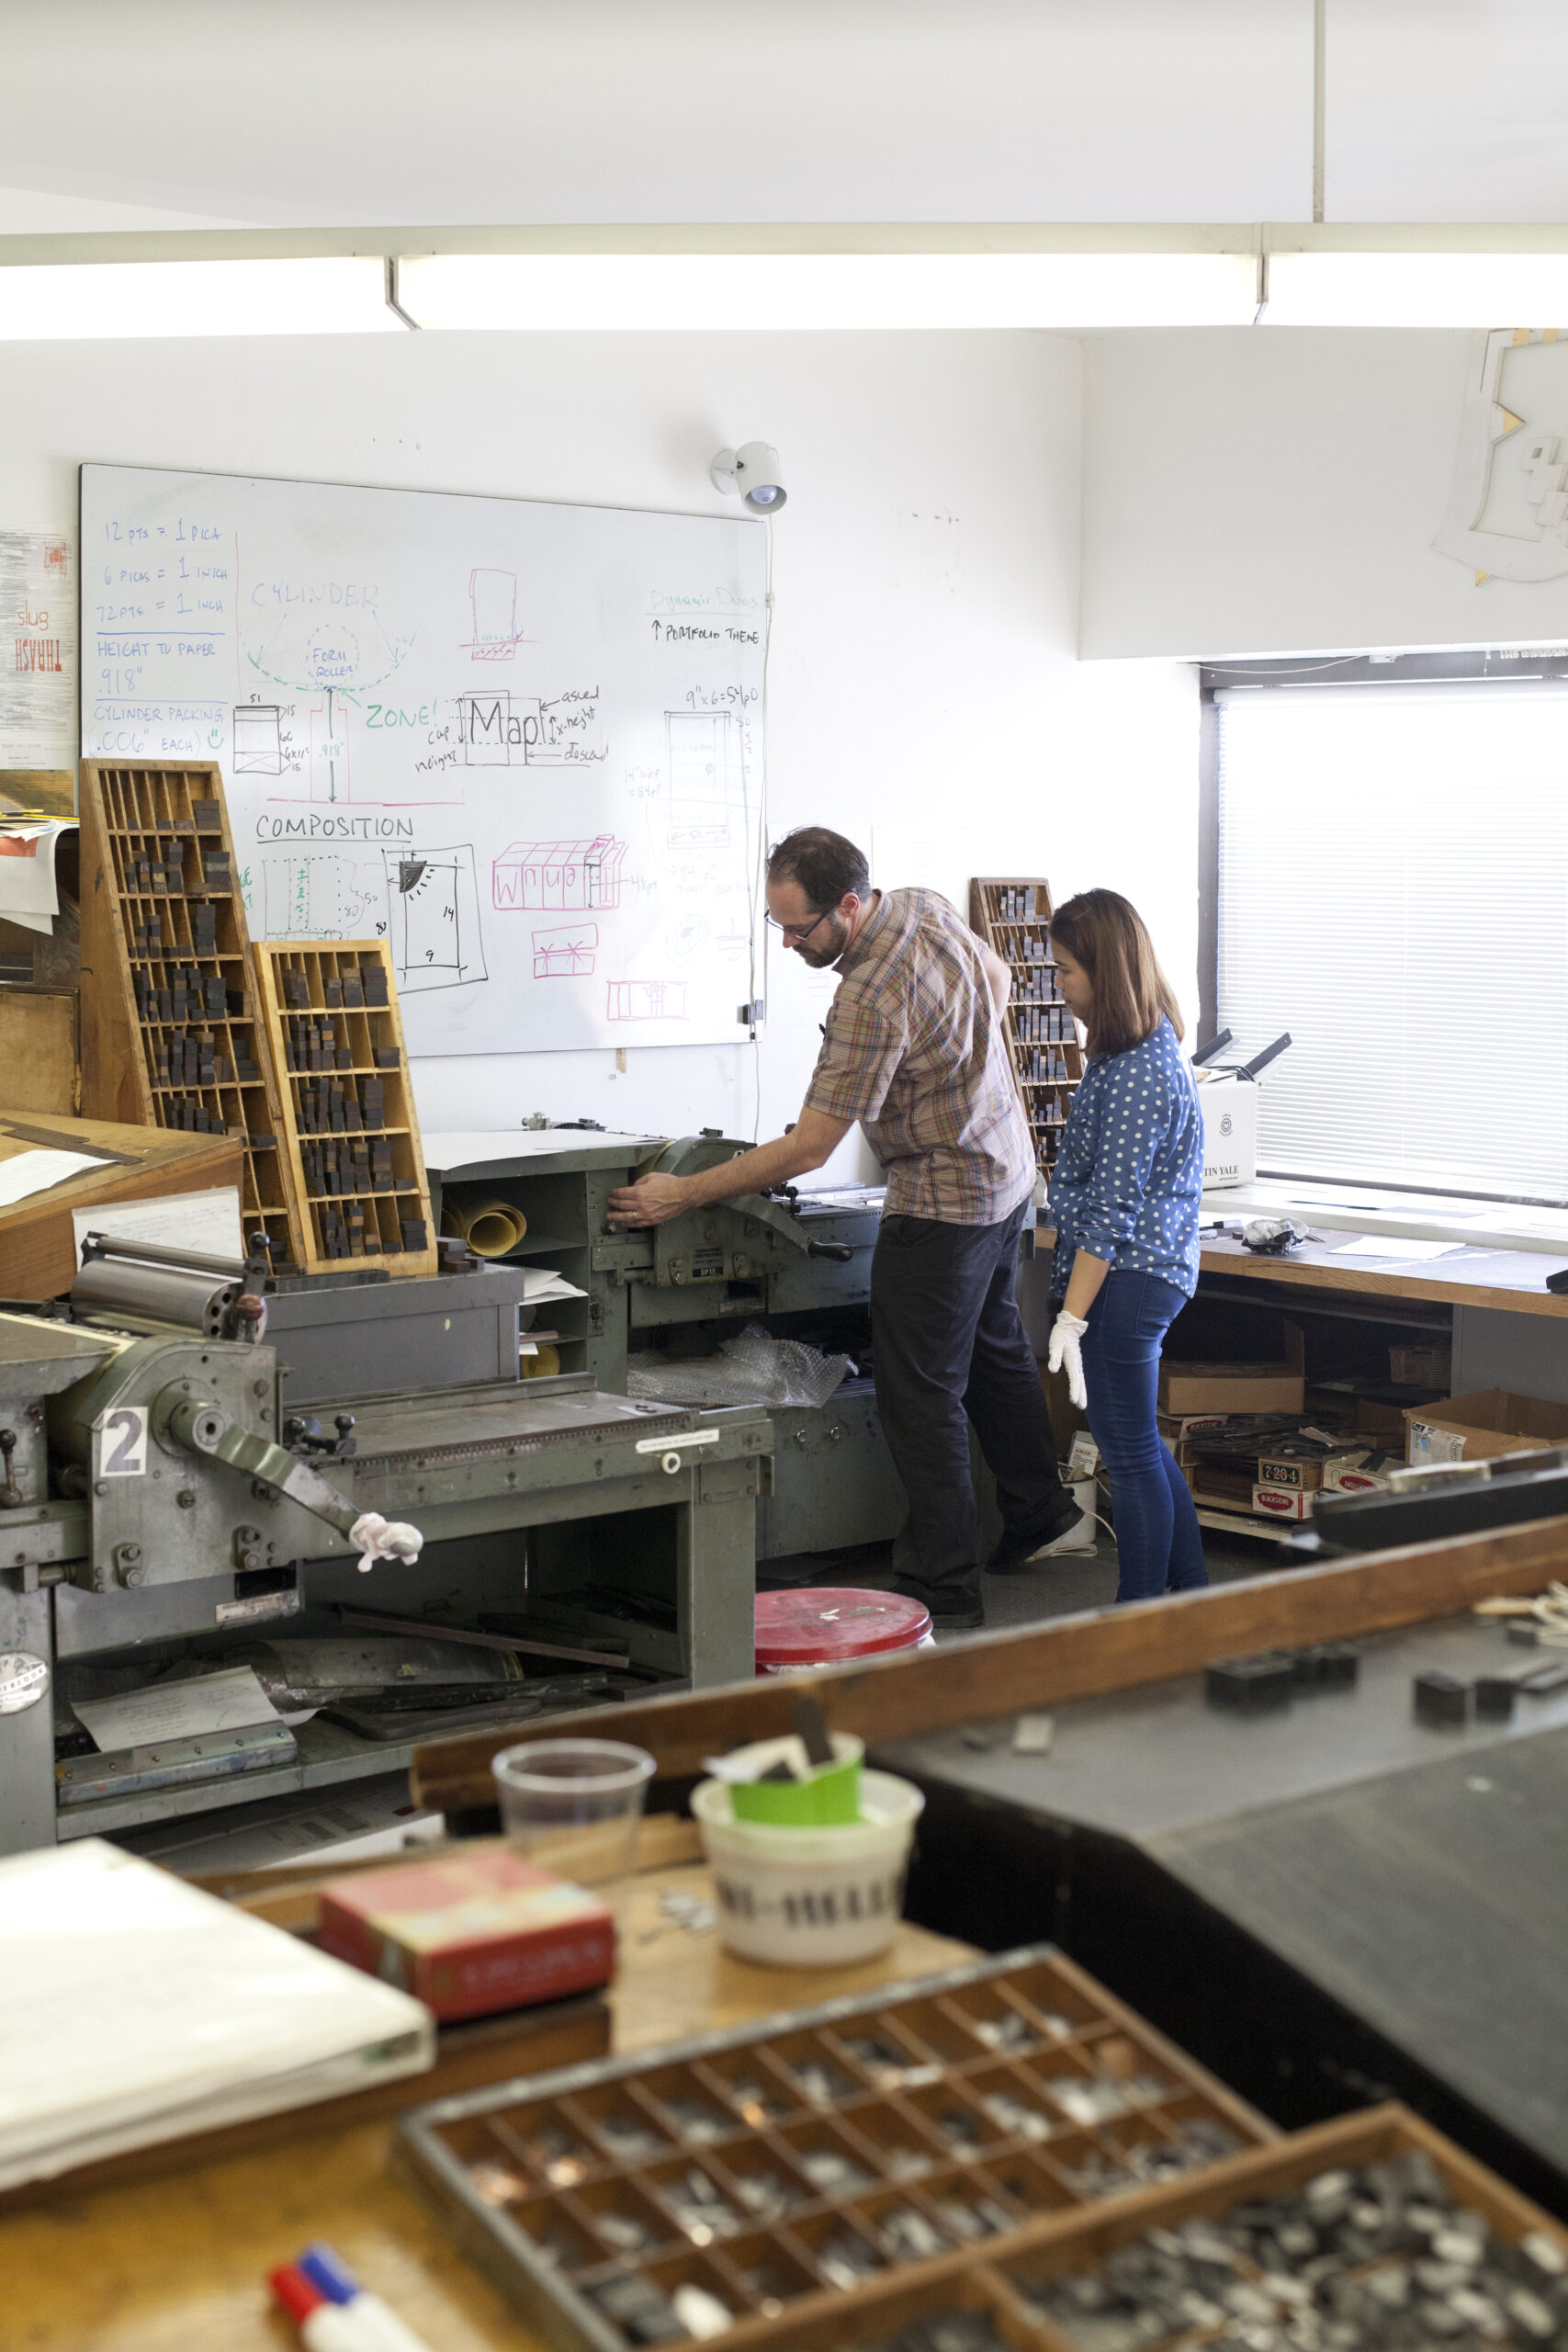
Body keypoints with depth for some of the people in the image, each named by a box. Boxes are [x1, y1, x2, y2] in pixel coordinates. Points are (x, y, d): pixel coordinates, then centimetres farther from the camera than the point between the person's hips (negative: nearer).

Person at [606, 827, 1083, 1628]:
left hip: (942, 1201, -10)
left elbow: (807, 1149, -27)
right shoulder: (926, 907, -4)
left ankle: (942, 1587, 2)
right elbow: (997, 978, 17)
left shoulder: (871, 1001, -31)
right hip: (1005, 1164, 10)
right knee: (994, 1346, 25)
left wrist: (684, 1193, -22)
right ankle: (1039, 1511, 42)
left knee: (920, 1393, -3)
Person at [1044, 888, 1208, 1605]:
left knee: (1130, 1454, 1)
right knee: (1140, 1446, 20)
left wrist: (1072, 1316, -22)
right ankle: (1193, 1592, 30)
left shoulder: (1135, 1073, -22)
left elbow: (1110, 1210, -23)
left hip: (1124, 1278, -10)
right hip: (1152, 1271, 10)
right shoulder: (1149, 1047, 10)